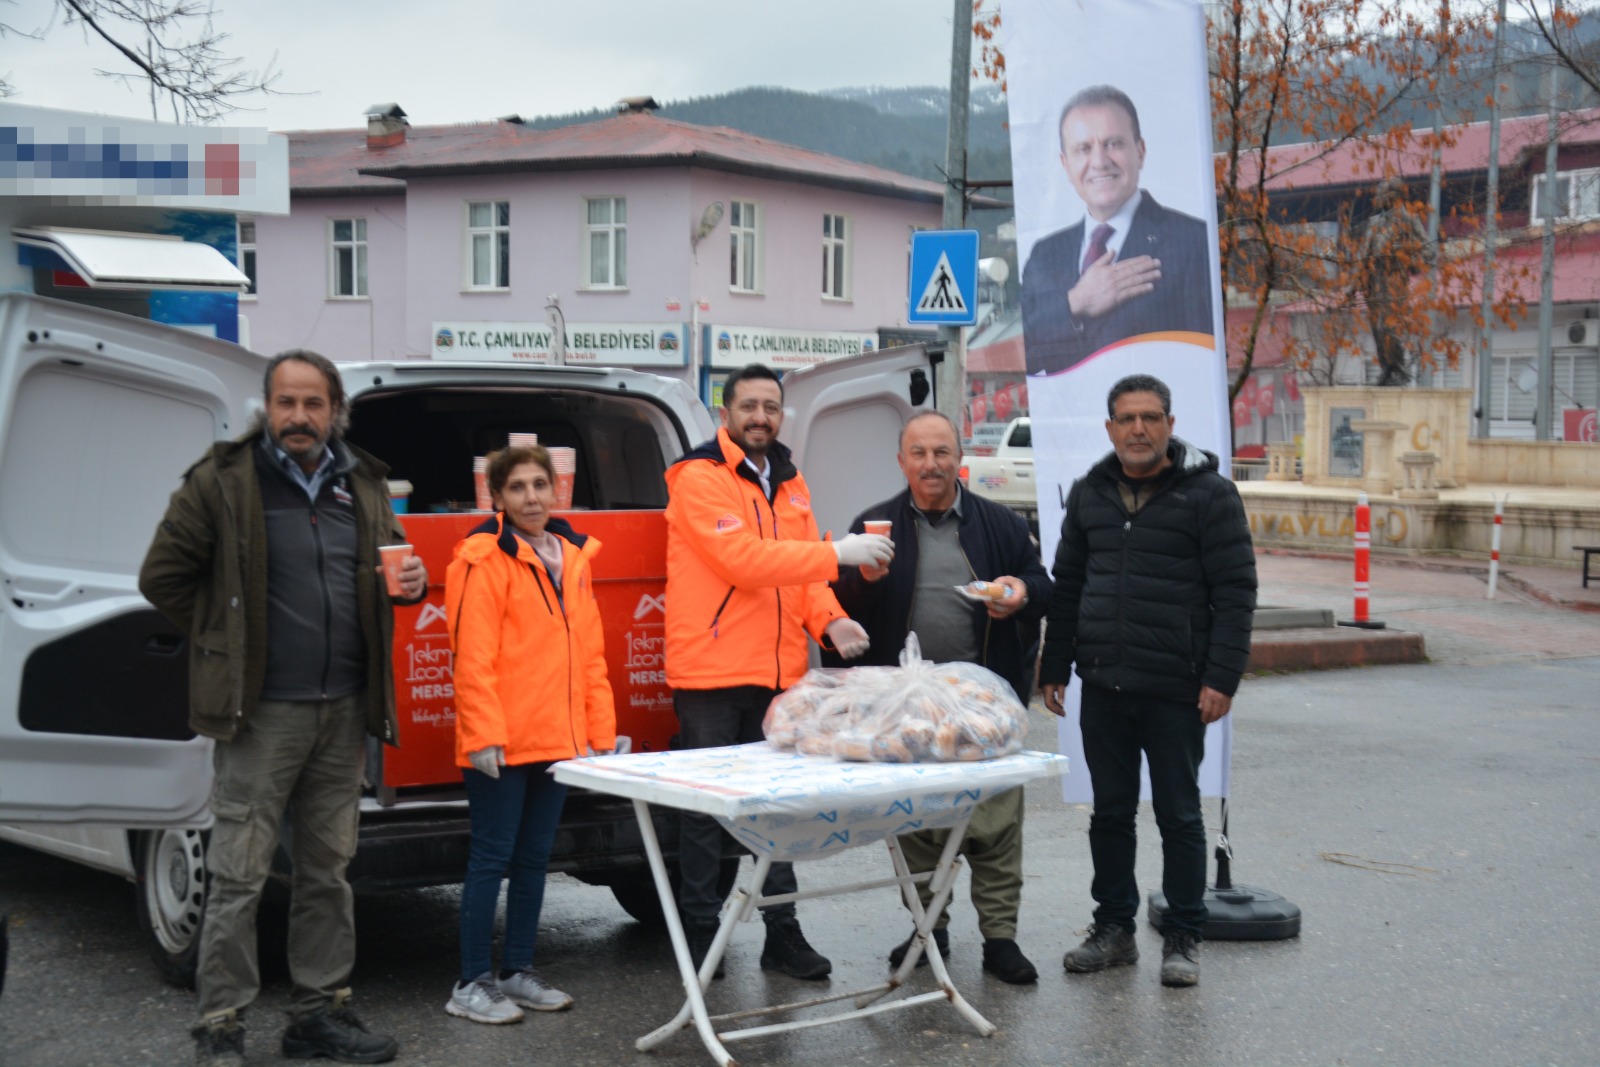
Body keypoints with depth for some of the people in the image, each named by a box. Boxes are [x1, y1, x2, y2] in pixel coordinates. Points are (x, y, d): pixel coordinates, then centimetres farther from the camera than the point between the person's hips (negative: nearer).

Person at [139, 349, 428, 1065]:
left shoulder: (363, 484, 10)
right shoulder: (221, 482, -6)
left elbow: (388, 556, 24)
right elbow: (162, 578, -2)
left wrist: (410, 582, 1)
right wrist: (226, 643, -2)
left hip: (345, 710, 5)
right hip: (261, 711, -5)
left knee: (327, 870, 12)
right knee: (239, 875, -3)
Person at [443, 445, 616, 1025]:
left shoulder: (572, 556, 13)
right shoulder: (484, 559, -10)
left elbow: (590, 652, 15)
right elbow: (473, 657, -15)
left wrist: (599, 732, 12)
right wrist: (484, 734, -21)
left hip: (556, 738, 7)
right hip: (503, 742, -7)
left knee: (533, 858, 14)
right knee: (492, 857, -1)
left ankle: (518, 972, 25)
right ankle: (471, 984, 7)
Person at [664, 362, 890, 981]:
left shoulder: (790, 482, 15)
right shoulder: (699, 478, -10)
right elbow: (742, 558, -22)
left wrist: (829, 620, -2)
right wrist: (835, 553, -23)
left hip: (778, 673, 7)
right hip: (711, 673, -7)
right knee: (707, 808, 3)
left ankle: (782, 933, 21)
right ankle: (701, 931, 14)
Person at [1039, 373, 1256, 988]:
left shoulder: (1208, 493, -5)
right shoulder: (1089, 494, 11)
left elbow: (1235, 590, -8)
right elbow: (1067, 585, 16)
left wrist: (1221, 678, -14)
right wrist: (1055, 667, 11)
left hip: (1175, 690, -4)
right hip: (1103, 687, 5)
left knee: (1179, 815, 5)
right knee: (1110, 812, 12)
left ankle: (1183, 938, 15)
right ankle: (1114, 928, 23)